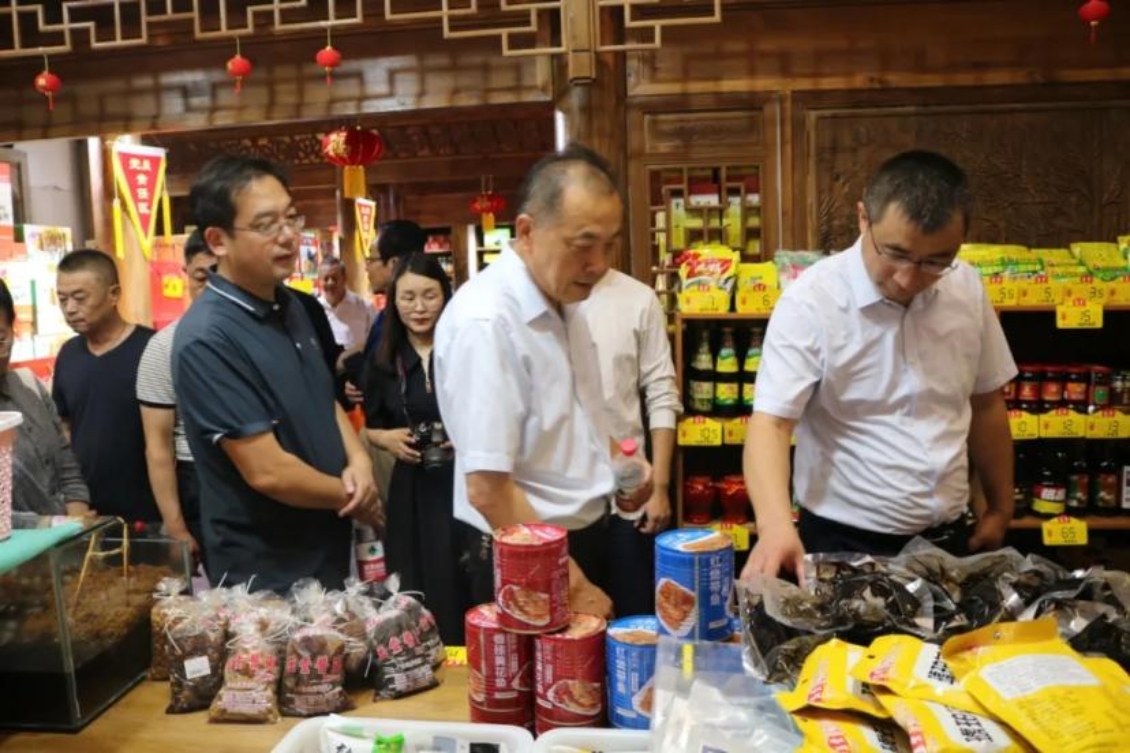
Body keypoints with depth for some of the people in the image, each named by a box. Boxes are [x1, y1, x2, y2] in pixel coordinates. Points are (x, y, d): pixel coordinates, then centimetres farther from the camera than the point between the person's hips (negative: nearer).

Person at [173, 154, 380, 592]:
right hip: (268, 578, -8)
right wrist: (352, 498, -10)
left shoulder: (290, 306, 3)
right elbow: (268, 471, -26)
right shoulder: (207, 340, -24)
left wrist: (358, 460, -6)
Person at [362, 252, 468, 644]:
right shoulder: (385, 361, 7)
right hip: (412, 492, 3)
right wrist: (387, 438, -5)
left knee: (468, 594, 0)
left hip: (467, 485, -3)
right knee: (417, 600, 8)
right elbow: (369, 427, 16)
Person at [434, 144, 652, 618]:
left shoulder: (564, 302, 2)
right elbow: (487, 489, -26)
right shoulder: (484, 319, -24)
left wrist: (612, 462, 2)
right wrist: (572, 587, -20)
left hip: (588, 535, 8)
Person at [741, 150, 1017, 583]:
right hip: (842, 542, -5)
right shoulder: (812, 301, -18)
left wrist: (1000, 508, 14)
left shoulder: (967, 289, -2)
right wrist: (776, 526, -38)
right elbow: (770, 422, -23)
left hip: (948, 537, 5)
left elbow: (985, 404, 9)